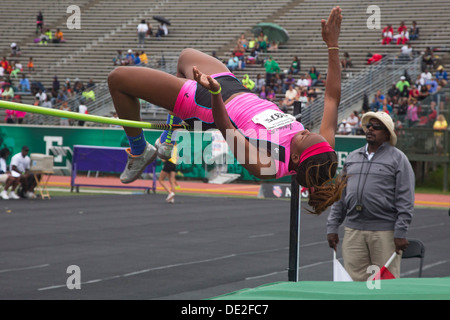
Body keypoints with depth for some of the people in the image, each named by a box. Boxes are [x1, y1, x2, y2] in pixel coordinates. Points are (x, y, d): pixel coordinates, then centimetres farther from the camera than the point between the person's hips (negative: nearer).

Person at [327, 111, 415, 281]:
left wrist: (401, 232, -11)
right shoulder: (352, 157, 17)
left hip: (384, 232, -4)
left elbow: (405, 199, -4)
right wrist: (332, 227, 12)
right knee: (355, 278, 0)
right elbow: (340, 195, 19)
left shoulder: (397, 158, 2)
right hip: (353, 231, 4)